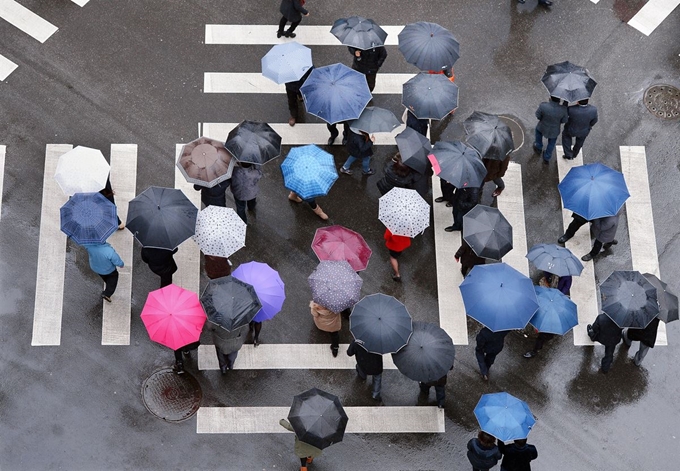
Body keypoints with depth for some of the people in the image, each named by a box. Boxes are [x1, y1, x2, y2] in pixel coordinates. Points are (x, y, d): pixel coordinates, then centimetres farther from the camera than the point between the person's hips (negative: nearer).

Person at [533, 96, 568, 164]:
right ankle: (546, 158, 50)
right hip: (554, 130, 0)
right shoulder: (563, 109, -33)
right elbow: (564, 120, -14)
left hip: (543, 127, 0)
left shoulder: (543, 106, -37)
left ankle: (538, 148, 55)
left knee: (538, 129, 36)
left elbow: (538, 115, -17)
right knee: (551, 142, 31)